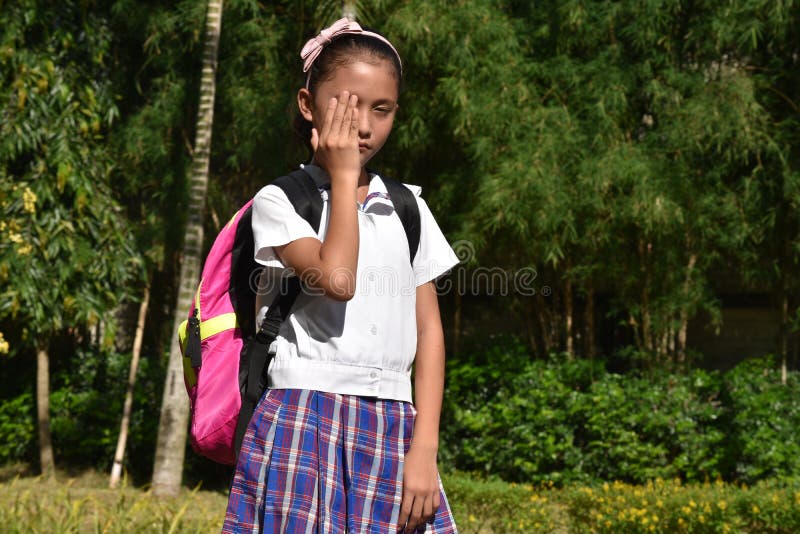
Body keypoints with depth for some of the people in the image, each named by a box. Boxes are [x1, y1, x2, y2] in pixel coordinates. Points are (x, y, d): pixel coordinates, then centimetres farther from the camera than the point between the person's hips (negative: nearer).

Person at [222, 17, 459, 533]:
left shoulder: (409, 209, 12)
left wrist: (425, 447, -1)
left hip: (392, 433, 3)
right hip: (305, 429, -3)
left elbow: (429, 329, 9)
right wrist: (343, 177, -6)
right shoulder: (278, 201, 0)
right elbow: (335, 280, -18)